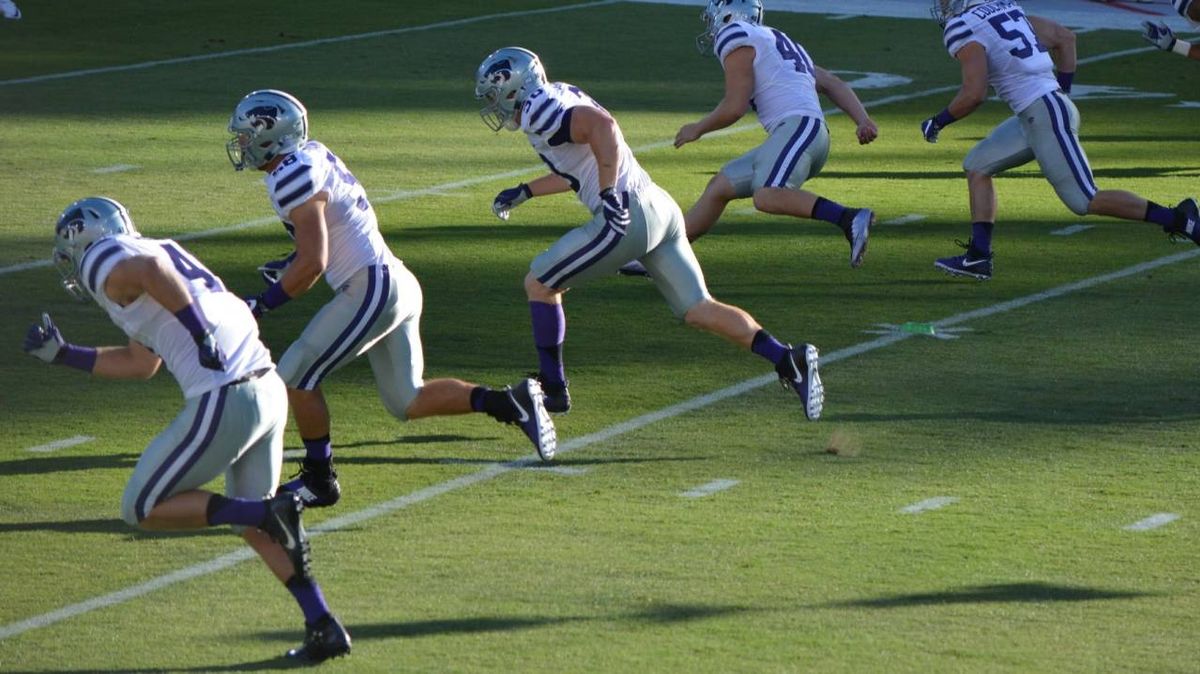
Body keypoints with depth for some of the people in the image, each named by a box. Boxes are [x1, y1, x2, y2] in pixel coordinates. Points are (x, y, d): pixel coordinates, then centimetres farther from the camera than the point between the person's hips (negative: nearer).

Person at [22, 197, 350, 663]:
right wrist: (63, 355, 35)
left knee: (142, 509, 7)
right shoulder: (151, 252, 25)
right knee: (252, 524, 23)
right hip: (270, 391, 9)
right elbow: (141, 363, 32)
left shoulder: (105, 262, -1)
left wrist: (201, 333, -23)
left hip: (223, 404, -9)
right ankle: (324, 628, 17)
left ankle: (272, 512, -5)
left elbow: (152, 269, -26)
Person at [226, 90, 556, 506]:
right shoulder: (312, 156, 12)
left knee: (296, 378, -1)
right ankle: (512, 402, 4)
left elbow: (312, 265, -20)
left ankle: (319, 481, 8)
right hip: (398, 285, 10)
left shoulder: (294, 178, -16)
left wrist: (262, 305, -10)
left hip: (372, 291, -10)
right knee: (407, 402, 12)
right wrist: (289, 264, 21)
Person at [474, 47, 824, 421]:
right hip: (661, 209, 9)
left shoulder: (539, 112, -9)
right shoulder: (562, 97, 21)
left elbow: (603, 125, -26)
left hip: (626, 218, -9)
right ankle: (787, 359, -9)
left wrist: (609, 193, -27)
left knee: (539, 285, 6)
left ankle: (552, 389, 12)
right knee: (698, 310, 6)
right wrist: (523, 192, 39)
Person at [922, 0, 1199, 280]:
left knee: (1085, 201, -6)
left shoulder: (965, 33, -10)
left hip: (1044, 115, -10)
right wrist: (1062, 89, 24)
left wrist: (938, 121, -2)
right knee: (977, 165, 15)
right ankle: (978, 257, 13)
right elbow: (1065, 37, 19)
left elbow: (974, 95, -18)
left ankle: (1177, 218, -6)